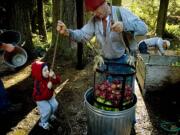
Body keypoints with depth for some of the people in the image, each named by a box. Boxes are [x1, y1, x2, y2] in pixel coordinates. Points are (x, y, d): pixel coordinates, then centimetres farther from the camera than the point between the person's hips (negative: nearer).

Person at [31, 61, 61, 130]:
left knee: (55, 105, -6)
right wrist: (48, 88, -46)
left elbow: (58, 81, -17)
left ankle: (50, 114, 27)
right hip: (40, 99, -6)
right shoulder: (38, 83, -35)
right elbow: (42, 96, -36)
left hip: (49, 96, 6)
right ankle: (43, 122, 8)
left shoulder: (48, 76, -17)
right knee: (48, 108, -18)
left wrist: (54, 76, -37)